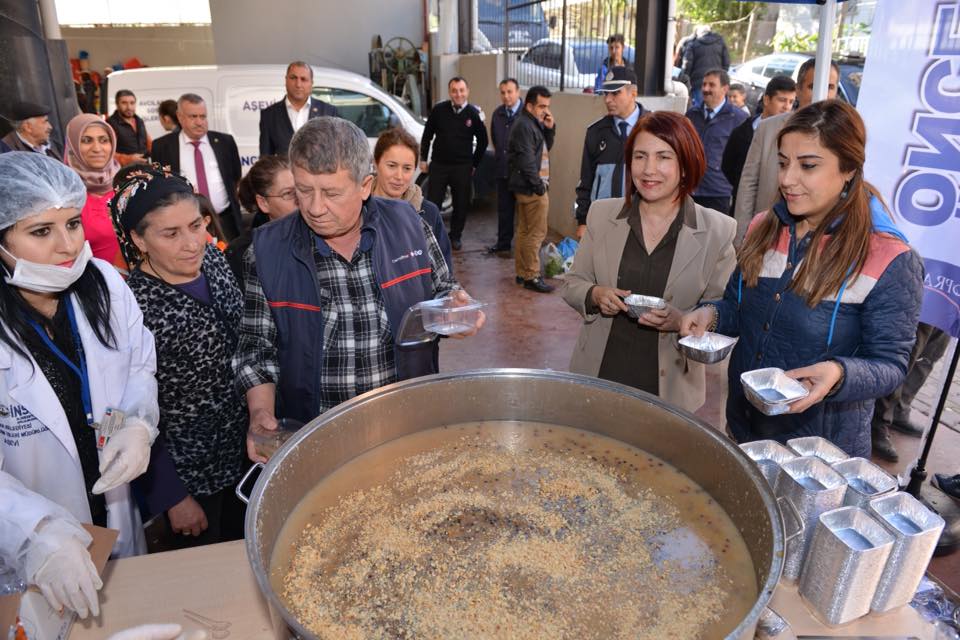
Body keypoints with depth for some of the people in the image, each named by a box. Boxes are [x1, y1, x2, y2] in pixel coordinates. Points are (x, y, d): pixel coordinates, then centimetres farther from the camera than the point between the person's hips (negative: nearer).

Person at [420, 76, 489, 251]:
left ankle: (455, 236, 24)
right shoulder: (438, 110, -3)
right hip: (438, 164, 0)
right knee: (432, 203, 2)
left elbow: (482, 141, 7)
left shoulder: (474, 113, -3)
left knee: (461, 204, 6)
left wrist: (475, 164, 7)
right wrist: (423, 159, 7)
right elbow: (427, 136, 7)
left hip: (463, 167, 0)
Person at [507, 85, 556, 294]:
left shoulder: (535, 124, 15)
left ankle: (522, 273, 23)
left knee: (524, 230, 14)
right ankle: (532, 276, 0)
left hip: (526, 188, 10)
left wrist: (550, 129, 4)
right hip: (532, 189, -10)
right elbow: (526, 160, -22)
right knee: (536, 232, -6)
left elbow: (546, 148, 21)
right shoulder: (524, 126, -15)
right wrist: (539, 186, -17)